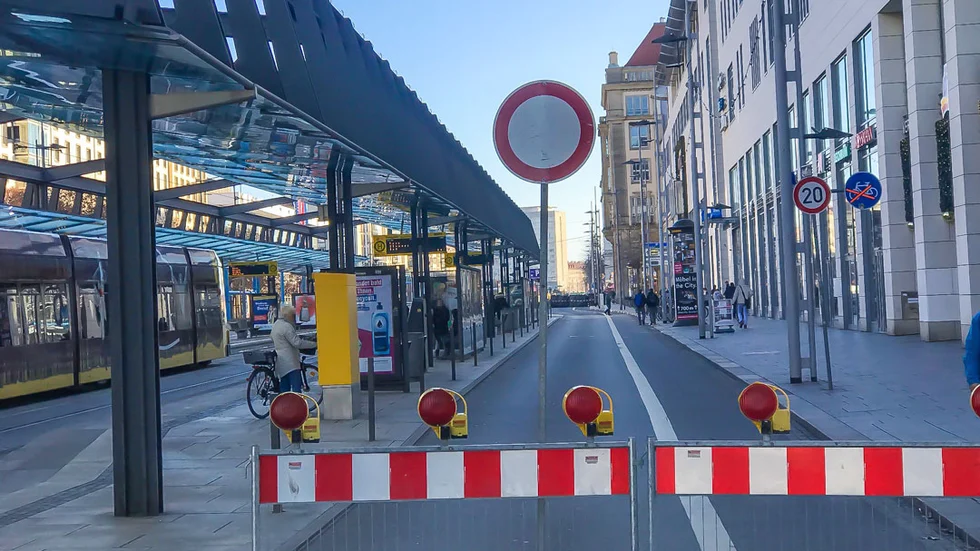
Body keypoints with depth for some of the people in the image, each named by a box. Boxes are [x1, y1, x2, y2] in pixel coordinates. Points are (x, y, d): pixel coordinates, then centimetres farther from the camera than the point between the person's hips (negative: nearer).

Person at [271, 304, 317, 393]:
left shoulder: (275, 325, 17)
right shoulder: (286, 326, -14)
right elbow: (297, 343, -20)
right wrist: (314, 344, -16)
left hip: (281, 363, 10)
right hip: (290, 363, -10)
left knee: (284, 389, 9)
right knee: (296, 388, -12)